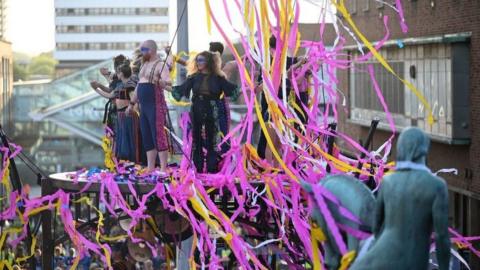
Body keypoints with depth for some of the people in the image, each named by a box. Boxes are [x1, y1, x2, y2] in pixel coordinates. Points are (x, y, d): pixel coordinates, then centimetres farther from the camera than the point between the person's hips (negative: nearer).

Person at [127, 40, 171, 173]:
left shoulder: (160, 65, -8)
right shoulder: (144, 65, 18)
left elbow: (168, 81, -23)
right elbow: (139, 86, 25)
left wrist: (164, 83, -45)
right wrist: (132, 103, 26)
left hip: (156, 106, -9)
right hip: (144, 106, 9)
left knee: (158, 137, -10)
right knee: (147, 138, 9)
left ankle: (163, 169, -9)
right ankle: (150, 168, 14)